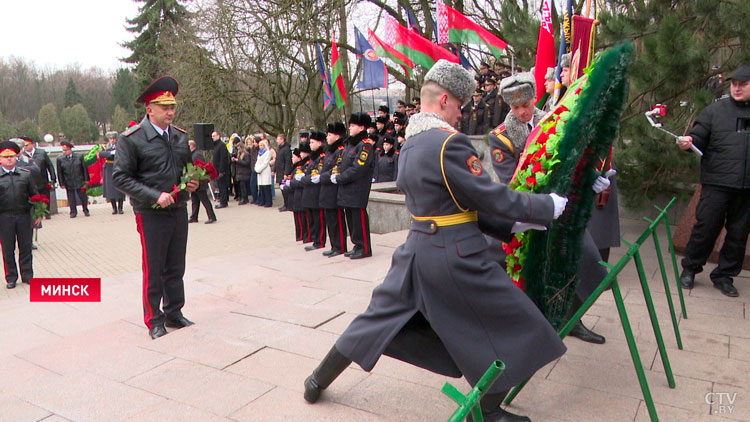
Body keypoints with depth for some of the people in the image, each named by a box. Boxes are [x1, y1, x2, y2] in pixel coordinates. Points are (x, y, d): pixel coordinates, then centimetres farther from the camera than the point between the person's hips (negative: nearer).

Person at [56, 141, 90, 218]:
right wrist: (62, 183, -1)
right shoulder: (60, 159, -2)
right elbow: (59, 172, 1)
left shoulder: (79, 156, -2)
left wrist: (86, 180, 1)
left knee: (83, 196, 6)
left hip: (79, 181, 0)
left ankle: (85, 210, 20)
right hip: (68, 183, 0)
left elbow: (84, 168, 3)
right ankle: (73, 212, 16)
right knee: (71, 198, 5)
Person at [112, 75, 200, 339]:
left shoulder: (180, 136, 7)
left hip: (179, 211, 5)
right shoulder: (131, 139, -10)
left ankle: (174, 313, 30)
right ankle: (154, 321, 21)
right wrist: (155, 196, -19)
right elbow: (120, 177, -11)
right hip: (151, 215, -5)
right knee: (153, 270, 5)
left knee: (176, 268, 14)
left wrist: (193, 184, 0)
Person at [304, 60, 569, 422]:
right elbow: (492, 198, -15)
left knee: (381, 315, 20)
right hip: (455, 256, -8)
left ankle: (318, 380, 32)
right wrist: (550, 207, -2)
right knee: (512, 323, 11)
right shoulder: (449, 142, -18)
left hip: (417, 249, 8)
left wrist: (512, 225, 13)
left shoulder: (409, 144, 11)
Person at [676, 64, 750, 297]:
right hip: (717, 184, -2)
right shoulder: (715, 110, 4)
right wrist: (689, 141, -22)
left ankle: (724, 276, 23)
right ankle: (689, 269, 18)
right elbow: (700, 136, -1)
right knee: (706, 227, 0)